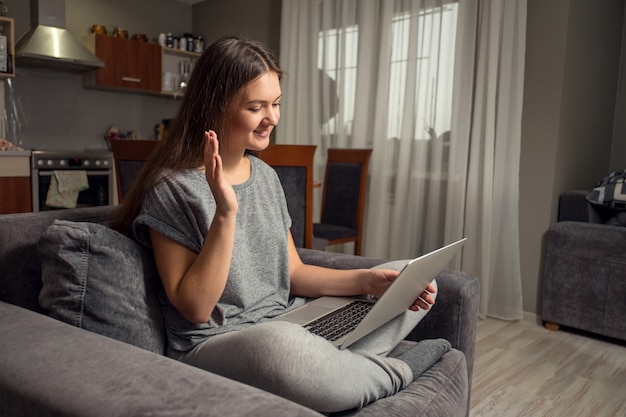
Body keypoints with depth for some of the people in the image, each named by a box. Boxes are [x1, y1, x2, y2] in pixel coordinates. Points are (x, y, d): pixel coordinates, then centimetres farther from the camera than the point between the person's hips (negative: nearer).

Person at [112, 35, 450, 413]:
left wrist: (367, 280, -8)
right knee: (279, 347, -41)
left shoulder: (265, 175, 7)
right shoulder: (172, 189, -13)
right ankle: (393, 373, -10)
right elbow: (195, 308, -16)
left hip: (291, 326, 7)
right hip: (216, 348, -6)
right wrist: (225, 213, -26)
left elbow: (293, 273, 8)